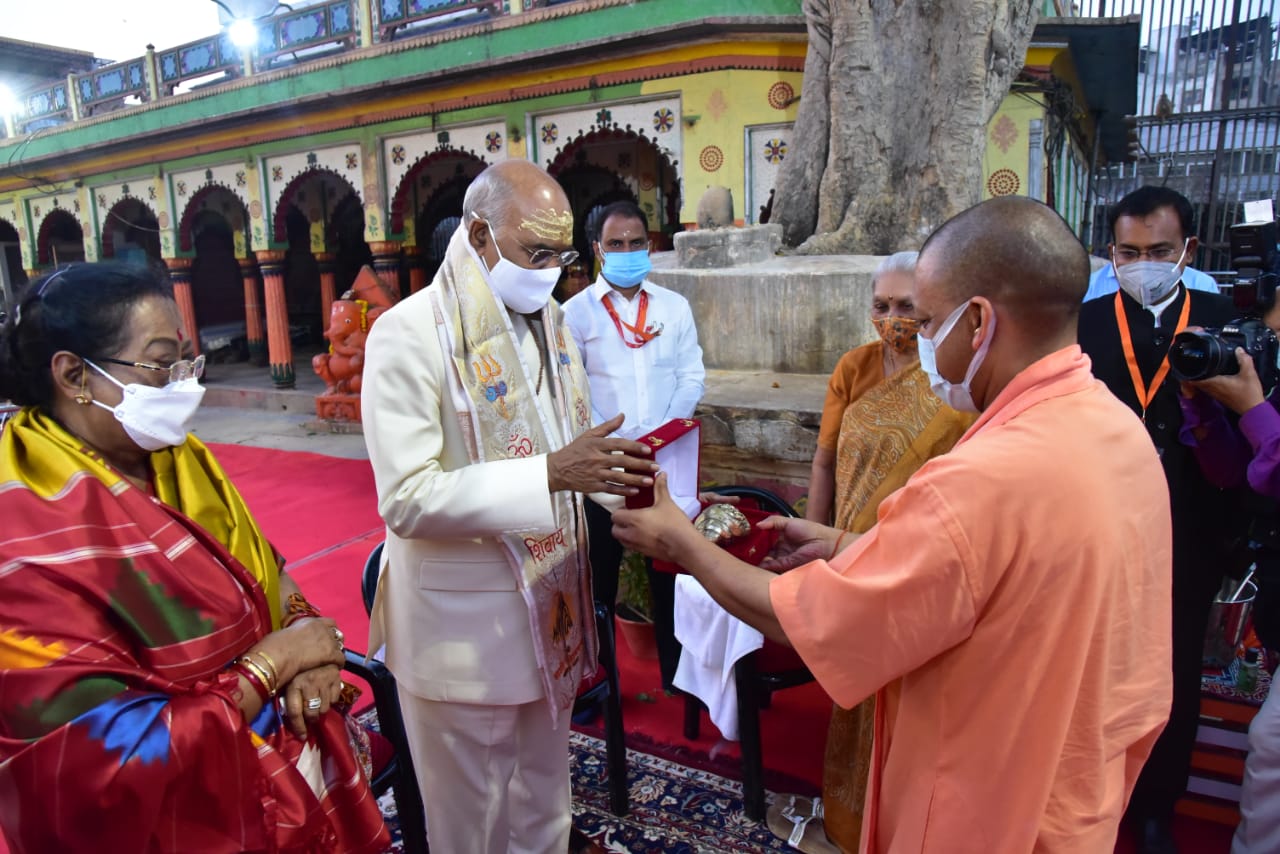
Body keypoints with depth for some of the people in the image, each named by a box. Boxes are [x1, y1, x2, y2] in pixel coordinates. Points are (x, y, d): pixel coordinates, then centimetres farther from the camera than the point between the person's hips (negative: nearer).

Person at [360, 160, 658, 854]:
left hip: (549, 608, 6)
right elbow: (407, 499, -23)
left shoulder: (547, 318, 7)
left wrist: (609, 469, -6)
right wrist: (552, 473, -29)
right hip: (464, 628, -6)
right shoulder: (410, 334, -17)